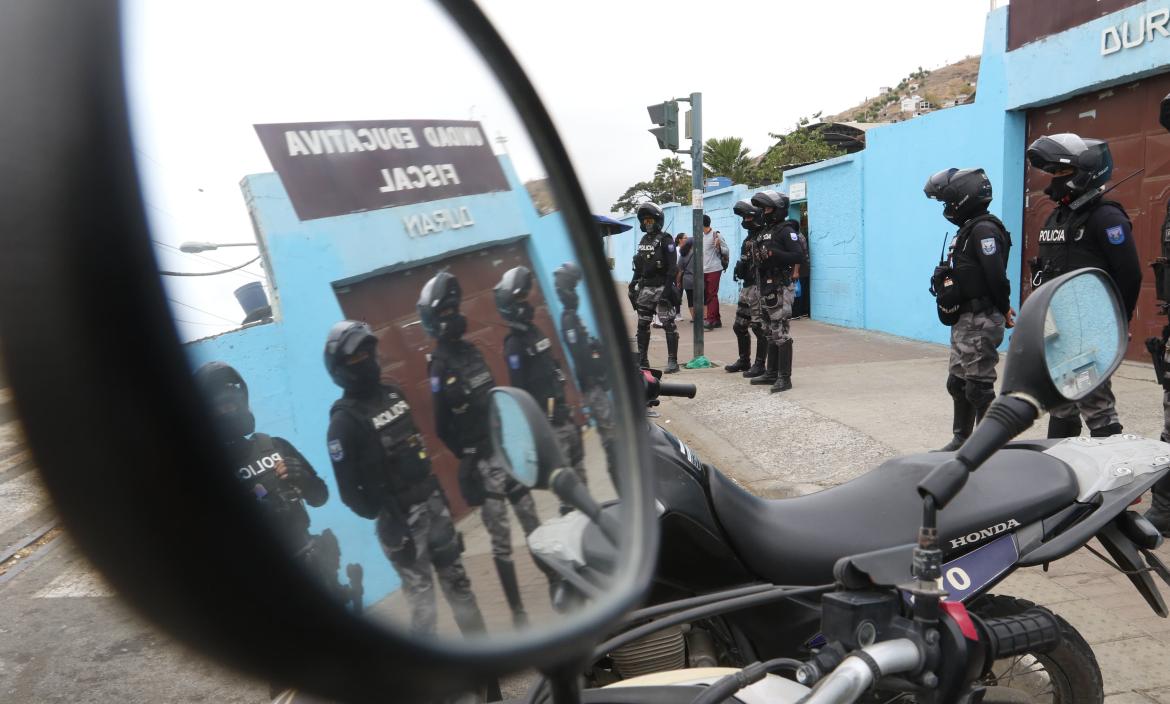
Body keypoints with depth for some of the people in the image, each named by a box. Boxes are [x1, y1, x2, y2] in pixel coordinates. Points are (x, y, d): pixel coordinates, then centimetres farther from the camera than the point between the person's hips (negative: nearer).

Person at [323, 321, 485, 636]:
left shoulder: (392, 393, 7)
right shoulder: (344, 420, -14)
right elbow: (347, 486, -16)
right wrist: (381, 517, -18)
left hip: (432, 501, 7)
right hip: (399, 517, -7)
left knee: (455, 576, 16)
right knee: (420, 590, 1)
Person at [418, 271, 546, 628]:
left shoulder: (469, 350, 11)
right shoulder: (440, 365, -11)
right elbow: (442, 427, -12)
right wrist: (470, 460, -11)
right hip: (482, 460, -7)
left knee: (532, 520, 15)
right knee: (501, 539, -2)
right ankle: (517, 610, 8)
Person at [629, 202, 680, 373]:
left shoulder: (665, 240, -7)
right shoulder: (643, 241, 17)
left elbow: (671, 267, -14)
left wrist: (667, 289, -21)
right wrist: (633, 285, 17)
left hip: (661, 288, -8)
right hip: (645, 288, 8)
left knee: (668, 324, -7)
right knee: (642, 324, 11)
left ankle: (672, 361, -4)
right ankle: (642, 359, 21)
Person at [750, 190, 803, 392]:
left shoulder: (786, 230, -9)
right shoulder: (766, 231, 17)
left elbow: (799, 256, -20)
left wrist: (773, 254, -25)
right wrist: (760, 258, 3)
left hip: (781, 288, -9)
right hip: (767, 288, 9)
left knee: (781, 332, -9)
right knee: (772, 332, 15)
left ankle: (784, 377, -6)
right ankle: (771, 373, 23)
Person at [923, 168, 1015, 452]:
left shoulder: (983, 229, -15)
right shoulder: (968, 229, 15)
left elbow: (996, 275, -20)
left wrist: (1003, 310, -9)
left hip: (980, 322, -10)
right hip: (964, 320, 10)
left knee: (979, 387, -3)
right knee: (957, 383, 16)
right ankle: (961, 440, 28)